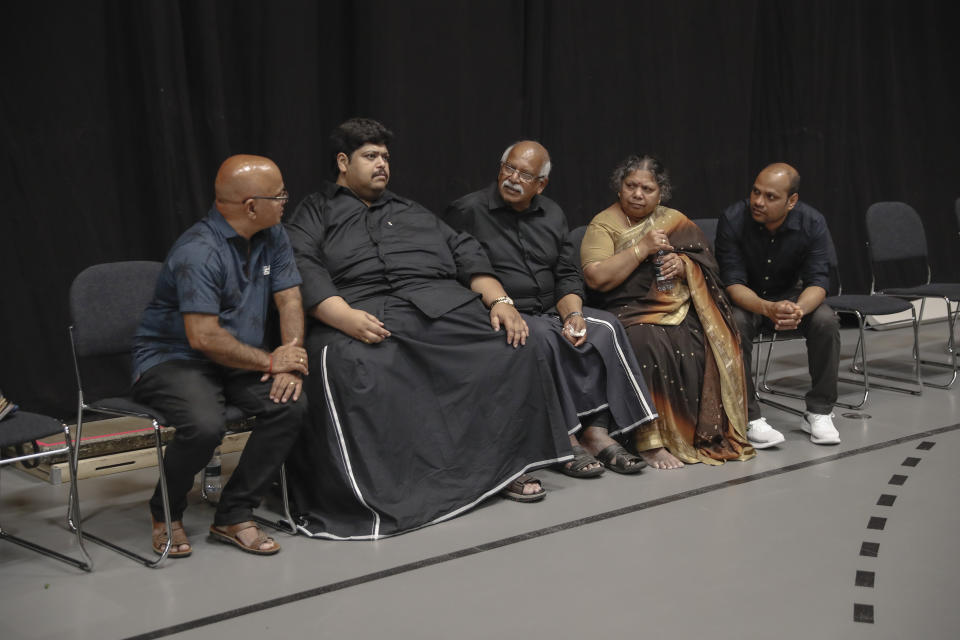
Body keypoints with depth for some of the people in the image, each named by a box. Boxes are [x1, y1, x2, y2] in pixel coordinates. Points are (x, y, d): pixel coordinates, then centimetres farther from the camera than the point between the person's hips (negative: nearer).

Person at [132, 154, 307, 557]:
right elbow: (204, 337, -27)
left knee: (291, 404, -20)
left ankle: (234, 516, -7)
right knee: (206, 425, -34)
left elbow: (289, 300, 3)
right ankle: (165, 515, -2)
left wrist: (291, 364, -13)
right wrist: (271, 361, -18)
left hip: (237, 364, 7)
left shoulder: (272, 236, 3)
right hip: (172, 360, -7)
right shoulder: (198, 252, -22)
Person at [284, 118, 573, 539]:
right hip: (359, 314, -4)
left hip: (441, 306, 4)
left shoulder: (412, 213, 33)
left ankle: (507, 464, -9)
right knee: (348, 365, -38)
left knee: (515, 342, -17)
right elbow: (305, 274, -2)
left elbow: (466, 255, 22)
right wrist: (346, 318, -21)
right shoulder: (313, 215, 18)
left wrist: (499, 301, 2)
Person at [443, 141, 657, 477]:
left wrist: (573, 314, -7)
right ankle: (564, 440, -28)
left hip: (550, 312, 6)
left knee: (605, 327, -18)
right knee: (543, 338, -34)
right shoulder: (466, 212, -1)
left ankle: (597, 433, -22)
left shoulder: (552, 216, 16)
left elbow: (568, 277, 14)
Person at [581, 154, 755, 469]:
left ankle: (708, 433, -14)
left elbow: (706, 267, 13)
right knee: (649, 344, -35)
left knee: (710, 345, -26)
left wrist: (683, 266, -9)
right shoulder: (604, 225, 4)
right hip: (633, 311, -4)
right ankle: (651, 442, -30)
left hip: (681, 309, 4)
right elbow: (596, 278, -11)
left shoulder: (675, 221, 17)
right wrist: (642, 248, -13)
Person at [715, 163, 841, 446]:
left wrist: (798, 310, -43)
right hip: (745, 299, -2)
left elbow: (818, 281, -19)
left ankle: (819, 412, -11)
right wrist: (768, 309, -45)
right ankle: (750, 418, -24)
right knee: (735, 324, -35)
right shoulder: (732, 220, -22)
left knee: (825, 321, -26)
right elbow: (733, 283, -24)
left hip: (790, 294, 2)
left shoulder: (812, 223, -16)